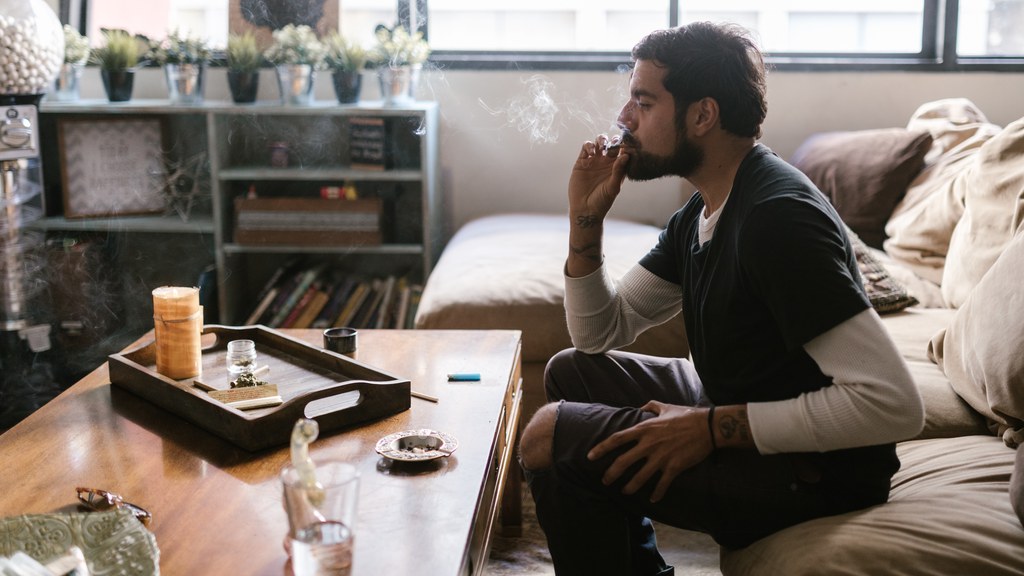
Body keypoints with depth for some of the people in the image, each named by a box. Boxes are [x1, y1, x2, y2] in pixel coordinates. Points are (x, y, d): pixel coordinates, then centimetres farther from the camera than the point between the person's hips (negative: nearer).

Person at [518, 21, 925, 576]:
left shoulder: (778, 215, -24)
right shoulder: (699, 213, 6)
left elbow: (894, 403, -30)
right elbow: (600, 333, 13)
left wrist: (712, 427, -26)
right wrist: (586, 218, -2)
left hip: (813, 472, -10)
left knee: (552, 437, -17)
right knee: (571, 371, 16)